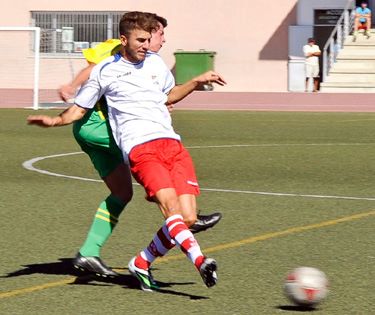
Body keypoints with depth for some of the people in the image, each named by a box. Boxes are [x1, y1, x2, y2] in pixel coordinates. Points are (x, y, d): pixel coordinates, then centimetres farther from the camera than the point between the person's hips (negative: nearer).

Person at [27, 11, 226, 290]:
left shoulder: (155, 63, 22)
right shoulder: (105, 71, 10)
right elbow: (79, 109, 17)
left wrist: (197, 82, 28)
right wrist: (55, 120, -2)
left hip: (172, 143, 5)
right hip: (140, 148, -5)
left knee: (186, 217, -10)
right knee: (170, 205, -28)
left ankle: (142, 264, 8)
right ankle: (200, 262, -43)